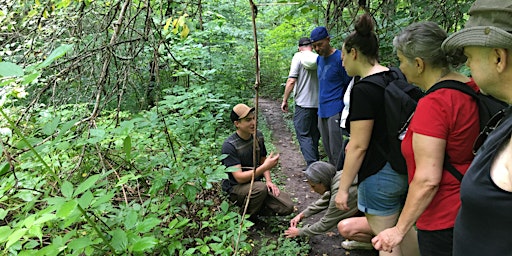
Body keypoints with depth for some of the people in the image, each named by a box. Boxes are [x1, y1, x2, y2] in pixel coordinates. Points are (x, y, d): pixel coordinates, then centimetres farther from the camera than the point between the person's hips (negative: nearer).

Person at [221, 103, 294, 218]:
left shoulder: (258, 136, 1)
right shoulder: (229, 145, -20)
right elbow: (240, 178, -25)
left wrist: (269, 181, -4)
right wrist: (265, 167, -33)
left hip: (255, 183, 6)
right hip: (235, 189, -5)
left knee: (288, 207, -12)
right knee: (260, 188, -37)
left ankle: (255, 208, 9)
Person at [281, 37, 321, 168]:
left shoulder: (299, 56, -6)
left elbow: (291, 80, -13)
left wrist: (285, 100, -5)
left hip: (303, 104, -5)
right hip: (318, 103, 5)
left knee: (303, 135, -3)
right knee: (314, 135, 15)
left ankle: (312, 165, -13)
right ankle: (315, 164, 21)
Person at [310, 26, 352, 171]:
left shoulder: (339, 58, -12)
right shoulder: (319, 59, 12)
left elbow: (349, 86, -9)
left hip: (335, 111, -8)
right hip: (322, 110, 8)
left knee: (336, 151, -3)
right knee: (327, 148, 16)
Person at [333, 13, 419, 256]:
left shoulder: (363, 90, -20)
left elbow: (358, 147, -20)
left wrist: (343, 188, -14)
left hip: (380, 174, -8)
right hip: (406, 169, 8)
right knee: (405, 231, 23)